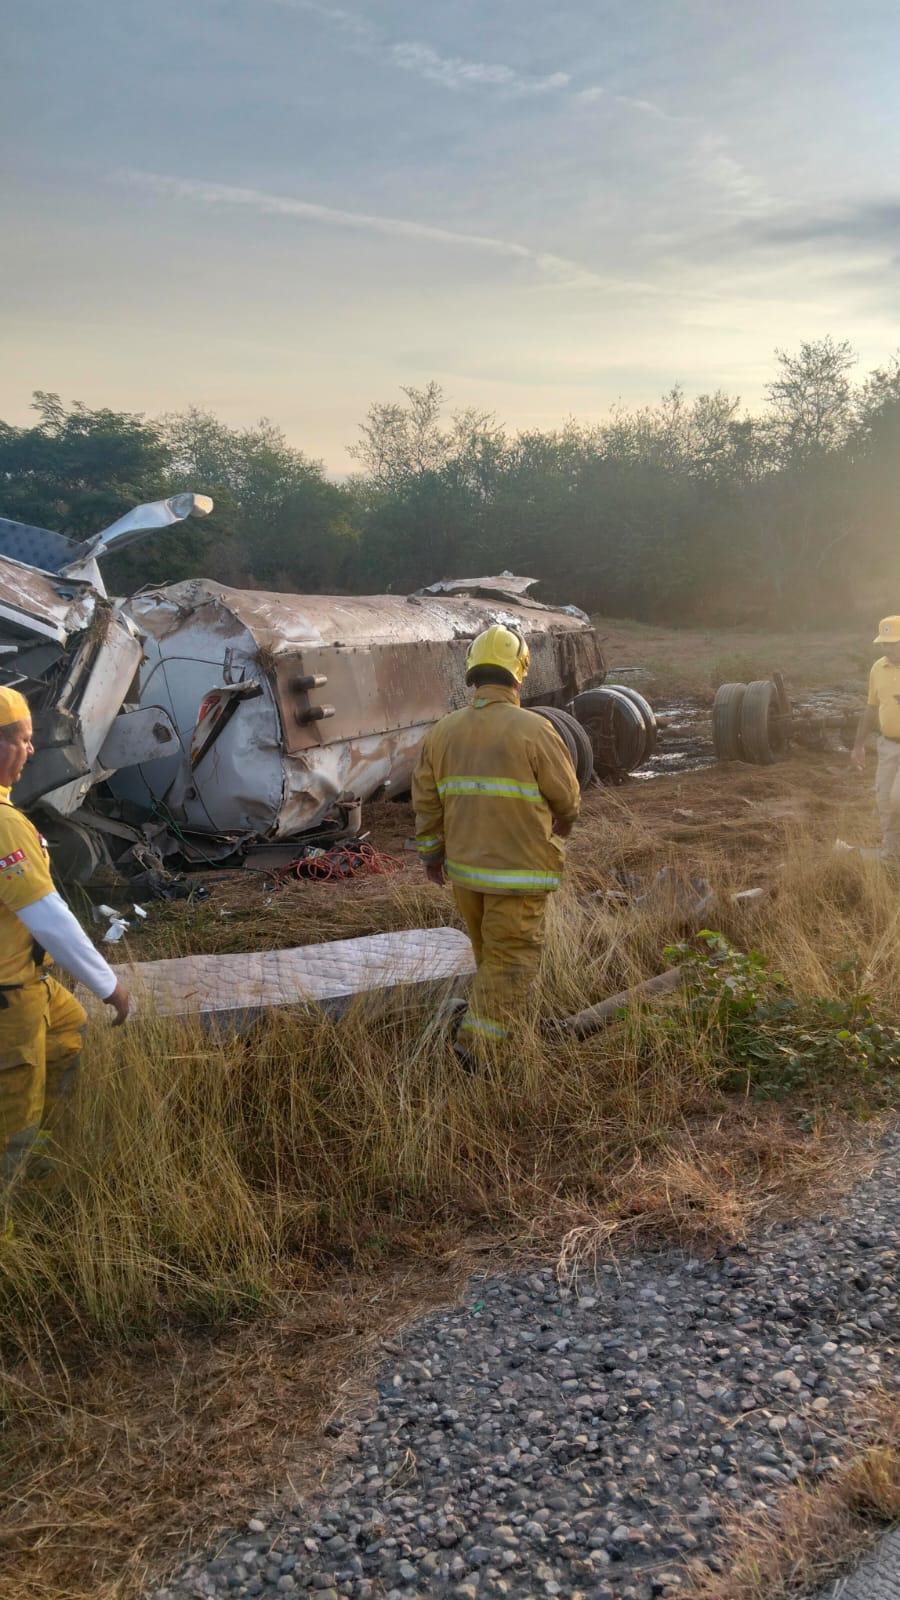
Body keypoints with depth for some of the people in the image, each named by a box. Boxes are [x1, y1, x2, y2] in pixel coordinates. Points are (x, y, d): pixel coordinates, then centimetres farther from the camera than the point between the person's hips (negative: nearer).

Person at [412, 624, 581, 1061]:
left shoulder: (443, 731, 1)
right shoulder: (534, 729, -14)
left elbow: (426, 801, 7)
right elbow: (567, 796, -5)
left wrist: (431, 852, 20)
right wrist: (562, 825, 17)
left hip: (463, 866, 6)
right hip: (519, 868, -6)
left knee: (488, 949, 24)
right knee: (511, 957, 4)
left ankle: (494, 1013, 42)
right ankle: (478, 1040, 0)